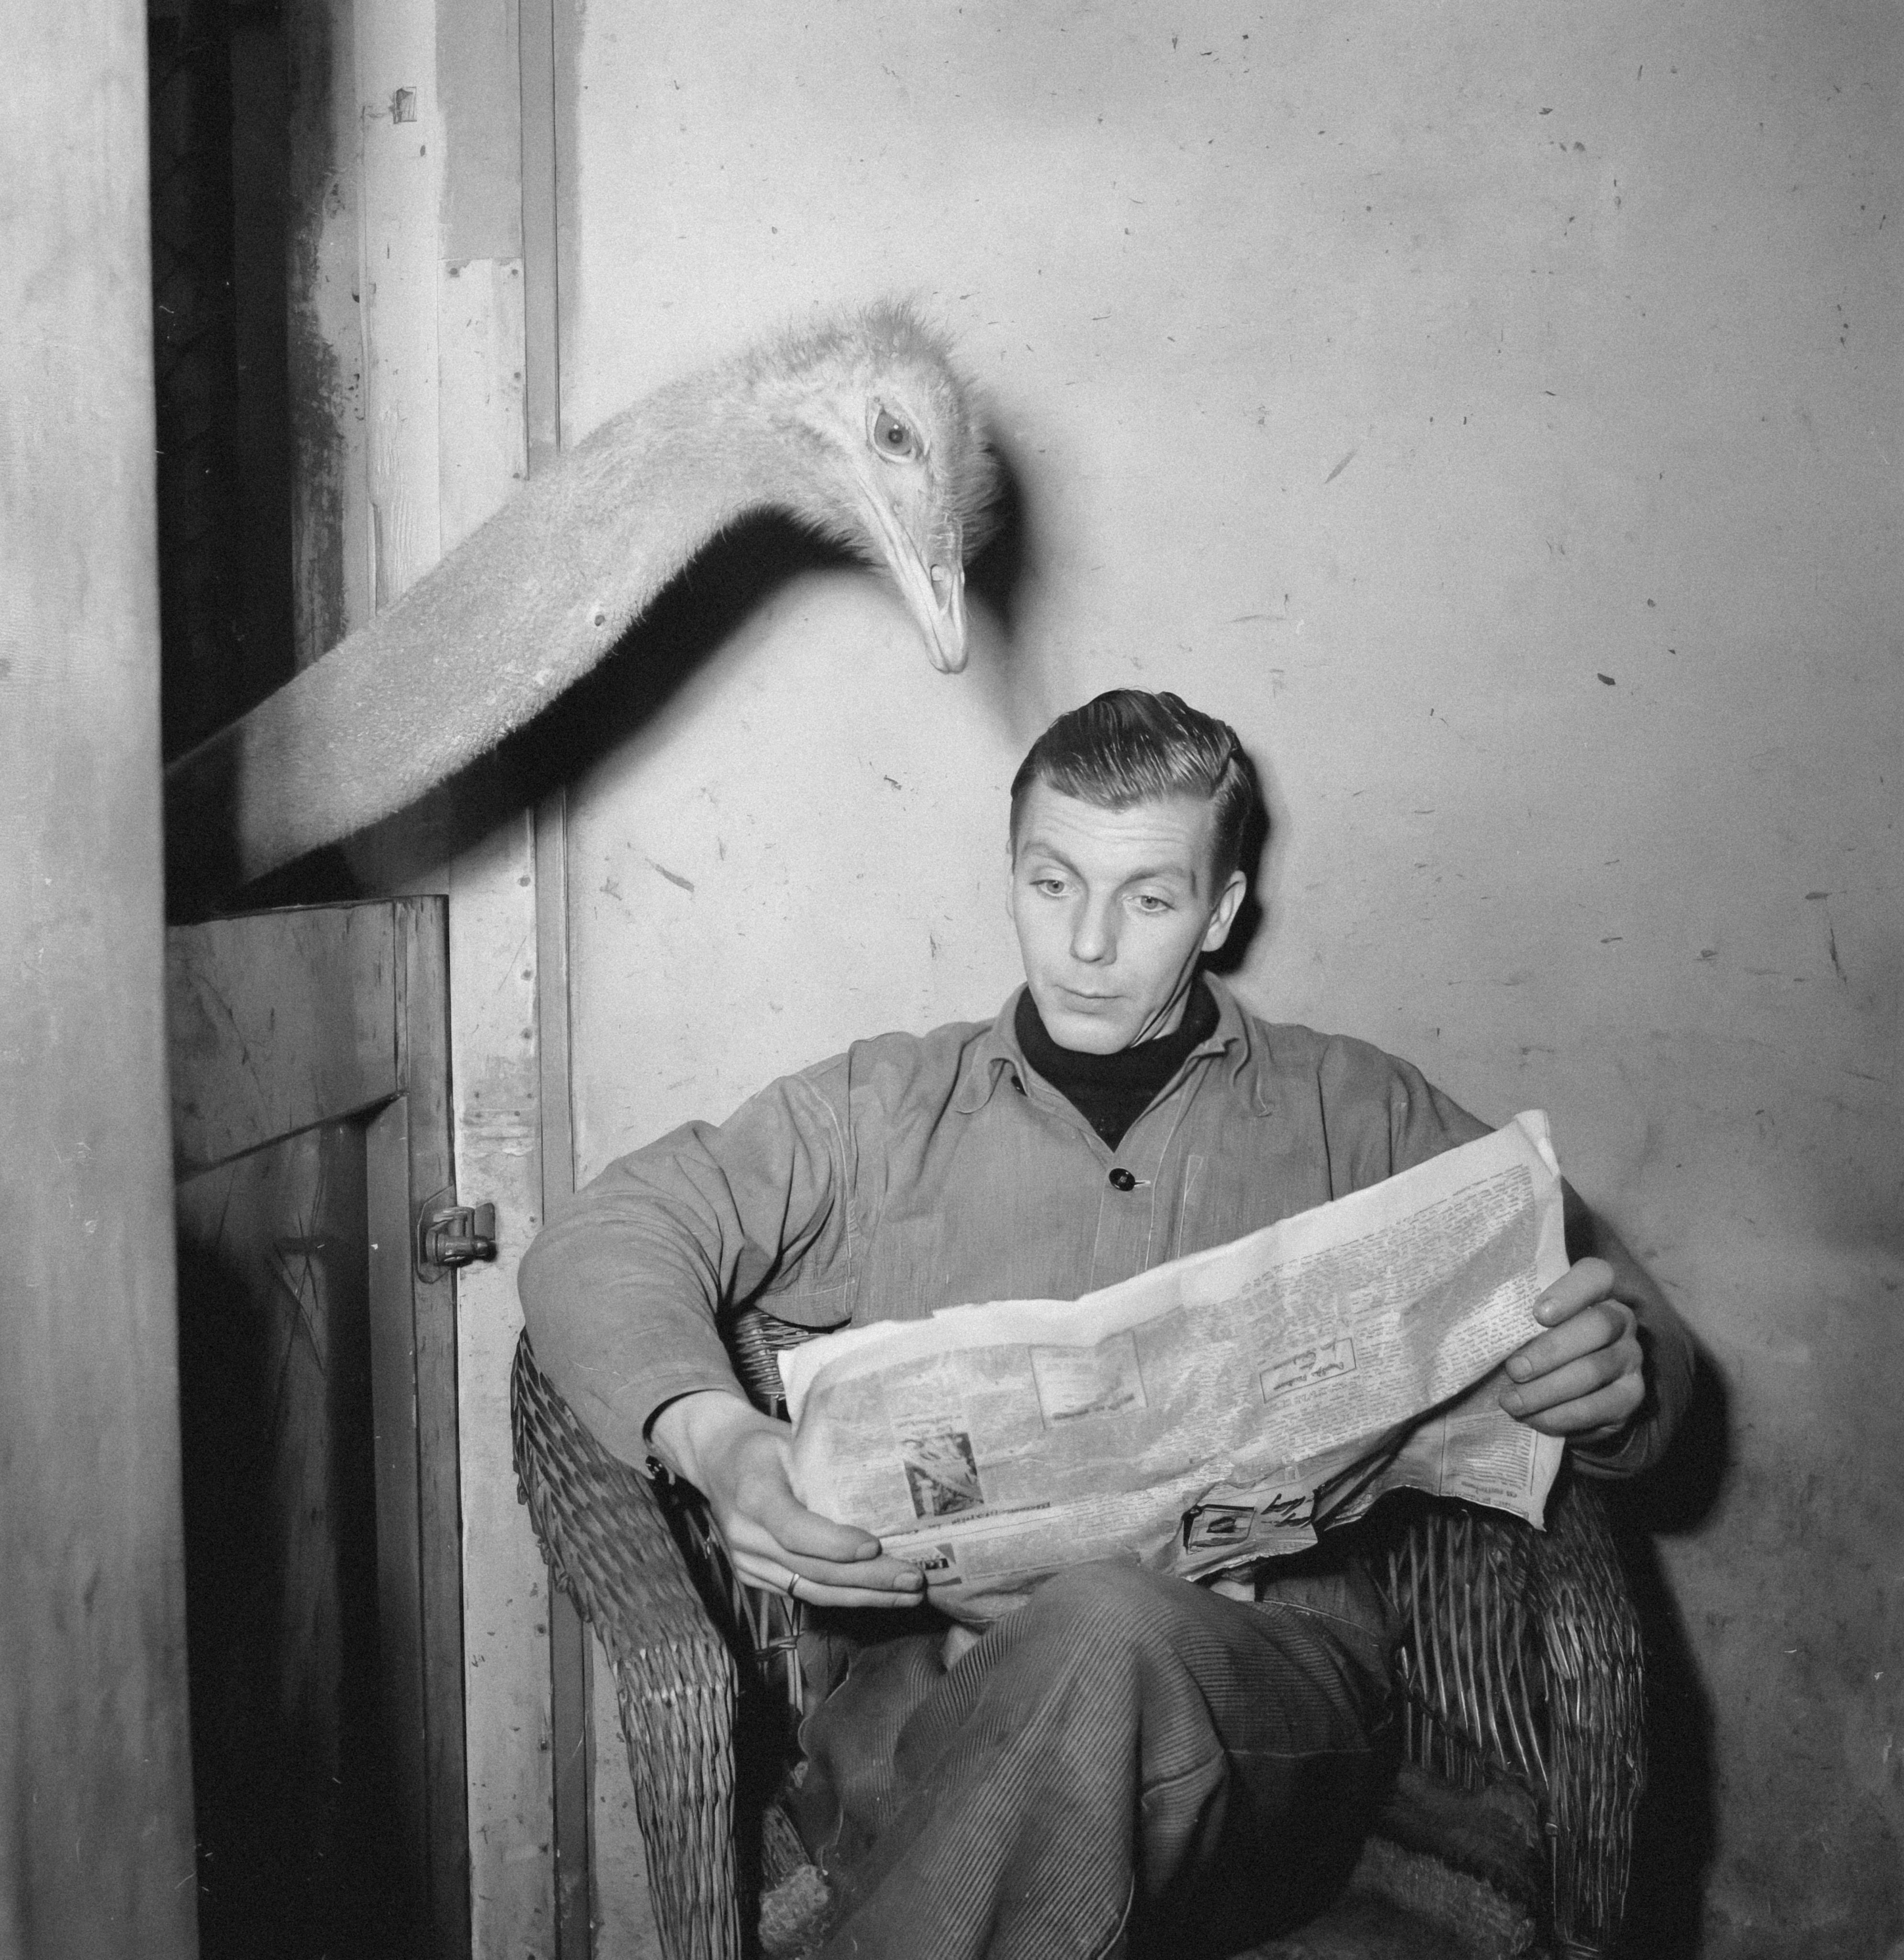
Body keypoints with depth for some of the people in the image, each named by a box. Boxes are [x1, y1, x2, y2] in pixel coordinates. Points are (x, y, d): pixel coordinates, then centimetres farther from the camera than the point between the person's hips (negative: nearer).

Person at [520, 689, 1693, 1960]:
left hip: (1270, 1683, 1)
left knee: (1111, 1641, -36)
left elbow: (1615, 1315, 16)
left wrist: (1616, 1367, -11)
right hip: (945, 1689, 0)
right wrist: (714, 1439, -13)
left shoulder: (1355, 1117, 15)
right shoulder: (887, 1107, 16)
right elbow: (604, 1247, 9)